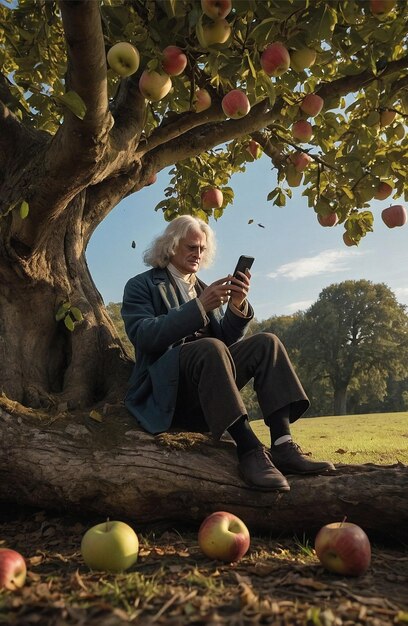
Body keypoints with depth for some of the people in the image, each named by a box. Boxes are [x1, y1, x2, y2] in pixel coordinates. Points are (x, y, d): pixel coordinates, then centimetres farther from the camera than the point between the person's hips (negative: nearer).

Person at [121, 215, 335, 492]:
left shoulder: (205, 289, 21)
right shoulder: (141, 286, 6)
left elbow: (227, 341, 10)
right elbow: (144, 336, -14)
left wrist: (237, 306, -8)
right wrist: (199, 307, -20)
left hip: (208, 378, 6)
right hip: (167, 384, -6)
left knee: (266, 342, -15)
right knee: (210, 347, -34)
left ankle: (282, 445, -28)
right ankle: (249, 449, -39)